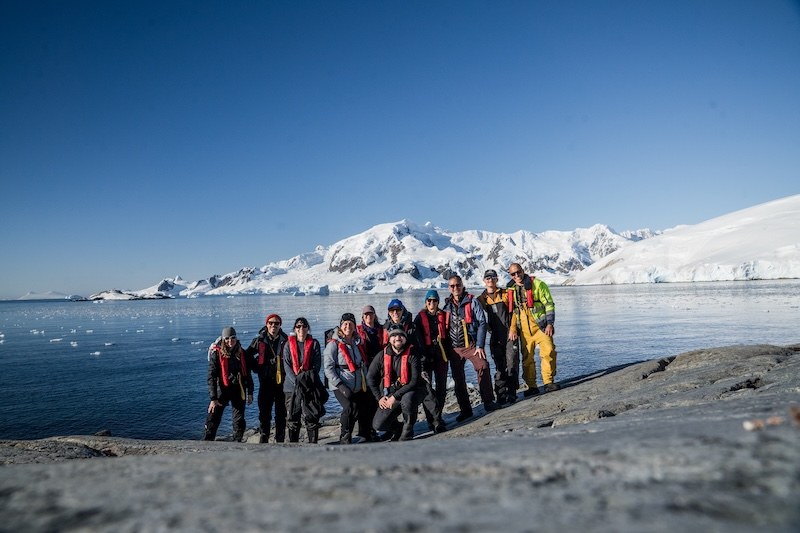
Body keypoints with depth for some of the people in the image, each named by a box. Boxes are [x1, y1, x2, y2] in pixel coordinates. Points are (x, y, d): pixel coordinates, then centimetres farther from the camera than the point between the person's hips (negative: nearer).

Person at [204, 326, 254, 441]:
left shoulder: (241, 353, 3)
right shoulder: (216, 353, -8)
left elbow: (247, 373, 10)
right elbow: (211, 377, -12)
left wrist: (250, 393, 7)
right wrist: (213, 398, -17)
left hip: (238, 391, 3)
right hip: (221, 391, -3)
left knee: (239, 422, 8)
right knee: (212, 422, -2)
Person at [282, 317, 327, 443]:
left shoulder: (314, 343, 5)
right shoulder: (288, 344, 6)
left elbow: (317, 364, 1)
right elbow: (286, 365, 0)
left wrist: (308, 378, -12)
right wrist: (296, 381, -13)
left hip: (311, 385, -1)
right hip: (292, 385, 1)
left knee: (312, 416, -2)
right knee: (292, 417, 4)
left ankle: (313, 443, 5)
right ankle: (293, 444, 15)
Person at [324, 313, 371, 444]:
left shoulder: (358, 343, 15)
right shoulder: (333, 344, -5)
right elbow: (328, 368, -11)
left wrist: (366, 382, 13)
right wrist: (341, 386, -19)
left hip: (359, 386, 6)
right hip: (341, 386, -6)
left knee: (365, 410, 4)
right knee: (350, 408, -24)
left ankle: (368, 437, 26)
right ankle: (345, 438, -8)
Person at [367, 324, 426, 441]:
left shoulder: (412, 354, -13)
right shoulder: (383, 355, -3)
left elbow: (414, 381, -18)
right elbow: (370, 377, 8)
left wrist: (395, 397, -20)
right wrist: (379, 397, 0)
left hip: (410, 391, -3)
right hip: (389, 395, 3)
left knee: (407, 400, -38)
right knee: (378, 425, -11)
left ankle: (407, 433, -12)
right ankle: (399, 427, 23)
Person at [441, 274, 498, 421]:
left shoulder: (472, 302, 0)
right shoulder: (447, 306, 12)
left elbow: (482, 323, -6)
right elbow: (443, 328, 15)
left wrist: (480, 345, -13)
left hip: (471, 345, -4)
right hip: (454, 348, 4)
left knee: (482, 366, -26)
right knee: (458, 379, 6)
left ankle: (488, 401, -13)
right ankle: (465, 410, 18)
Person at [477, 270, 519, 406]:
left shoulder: (506, 294, 7)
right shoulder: (481, 299, 10)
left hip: (510, 335, -1)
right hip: (495, 338, 1)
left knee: (512, 365, -6)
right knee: (500, 367, 4)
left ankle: (511, 394, 1)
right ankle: (501, 396, 8)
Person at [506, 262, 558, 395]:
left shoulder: (537, 284, -2)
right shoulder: (511, 290, 10)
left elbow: (549, 304, -3)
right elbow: (510, 311, 13)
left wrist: (550, 324, -11)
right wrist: (512, 328, 1)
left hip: (540, 326, -3)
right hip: (524, 330, 3)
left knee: (548, 351, -16)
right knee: (527, 358, 5)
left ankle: (548, 382, -4)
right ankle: (532, 386, 13)